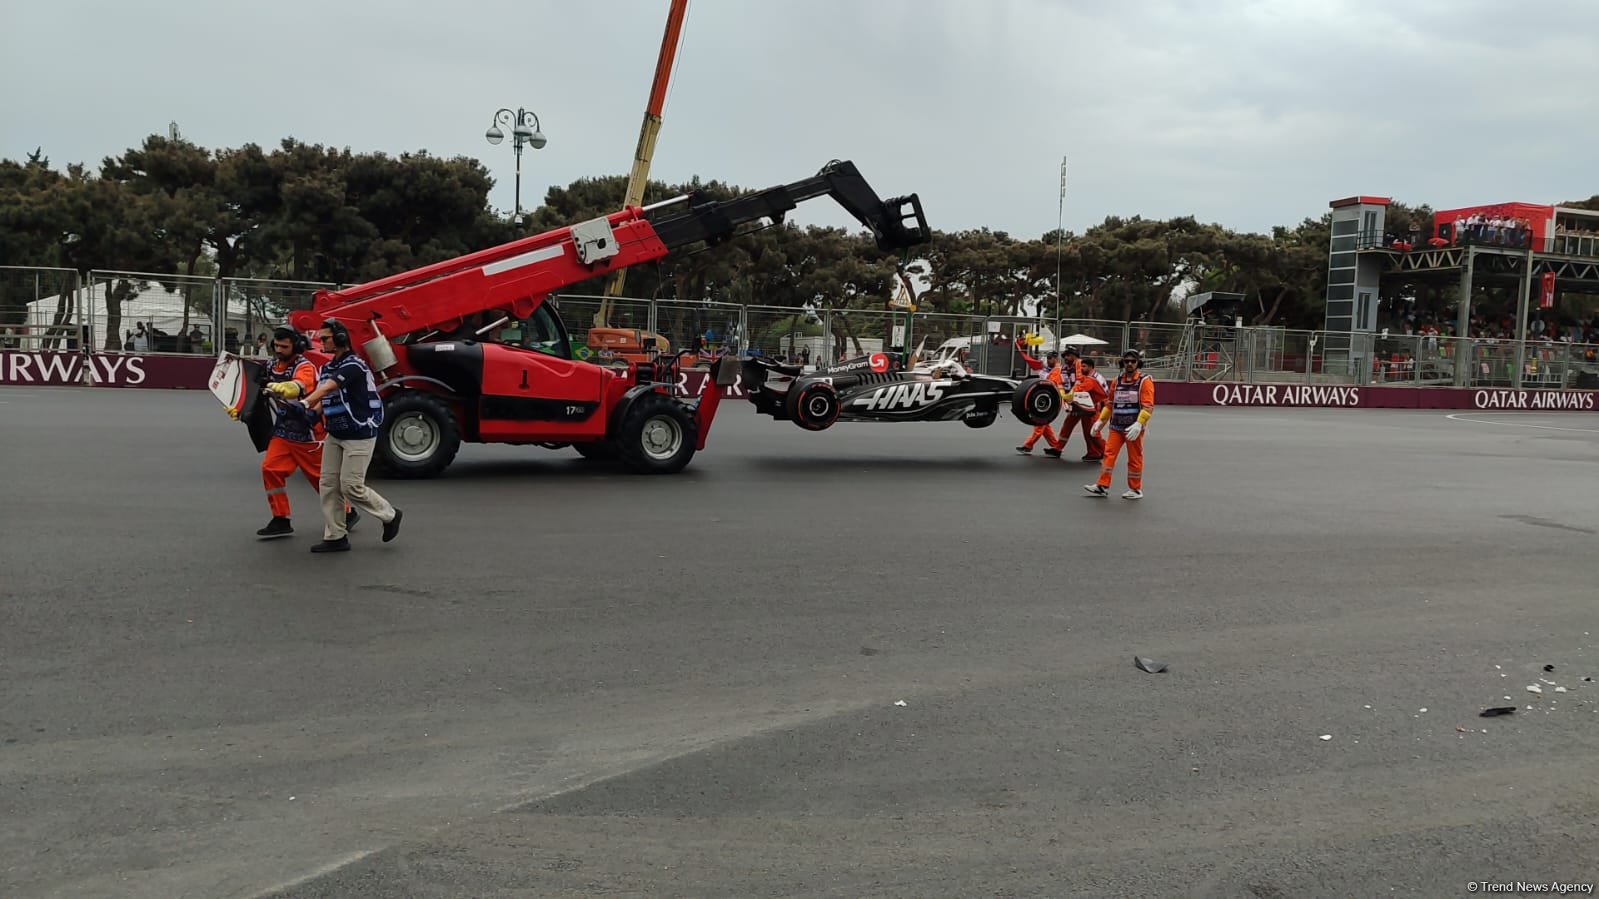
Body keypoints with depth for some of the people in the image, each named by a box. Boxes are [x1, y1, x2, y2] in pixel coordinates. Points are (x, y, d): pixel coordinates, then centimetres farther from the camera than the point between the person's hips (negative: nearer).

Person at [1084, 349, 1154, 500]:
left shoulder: (1145, 381, -7)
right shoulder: (1117, 381, 11)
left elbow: (1148, 407, -14)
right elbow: (1110, 403, 20)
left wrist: (1139, 424, -24)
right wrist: (1101, 421, 16)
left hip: (1133, 429, -5)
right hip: (1116, 427, 5)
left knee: (1134, 459, 4)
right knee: (1109, 454, -1)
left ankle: (1136, 489, 16)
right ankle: (1103, 486, 3)